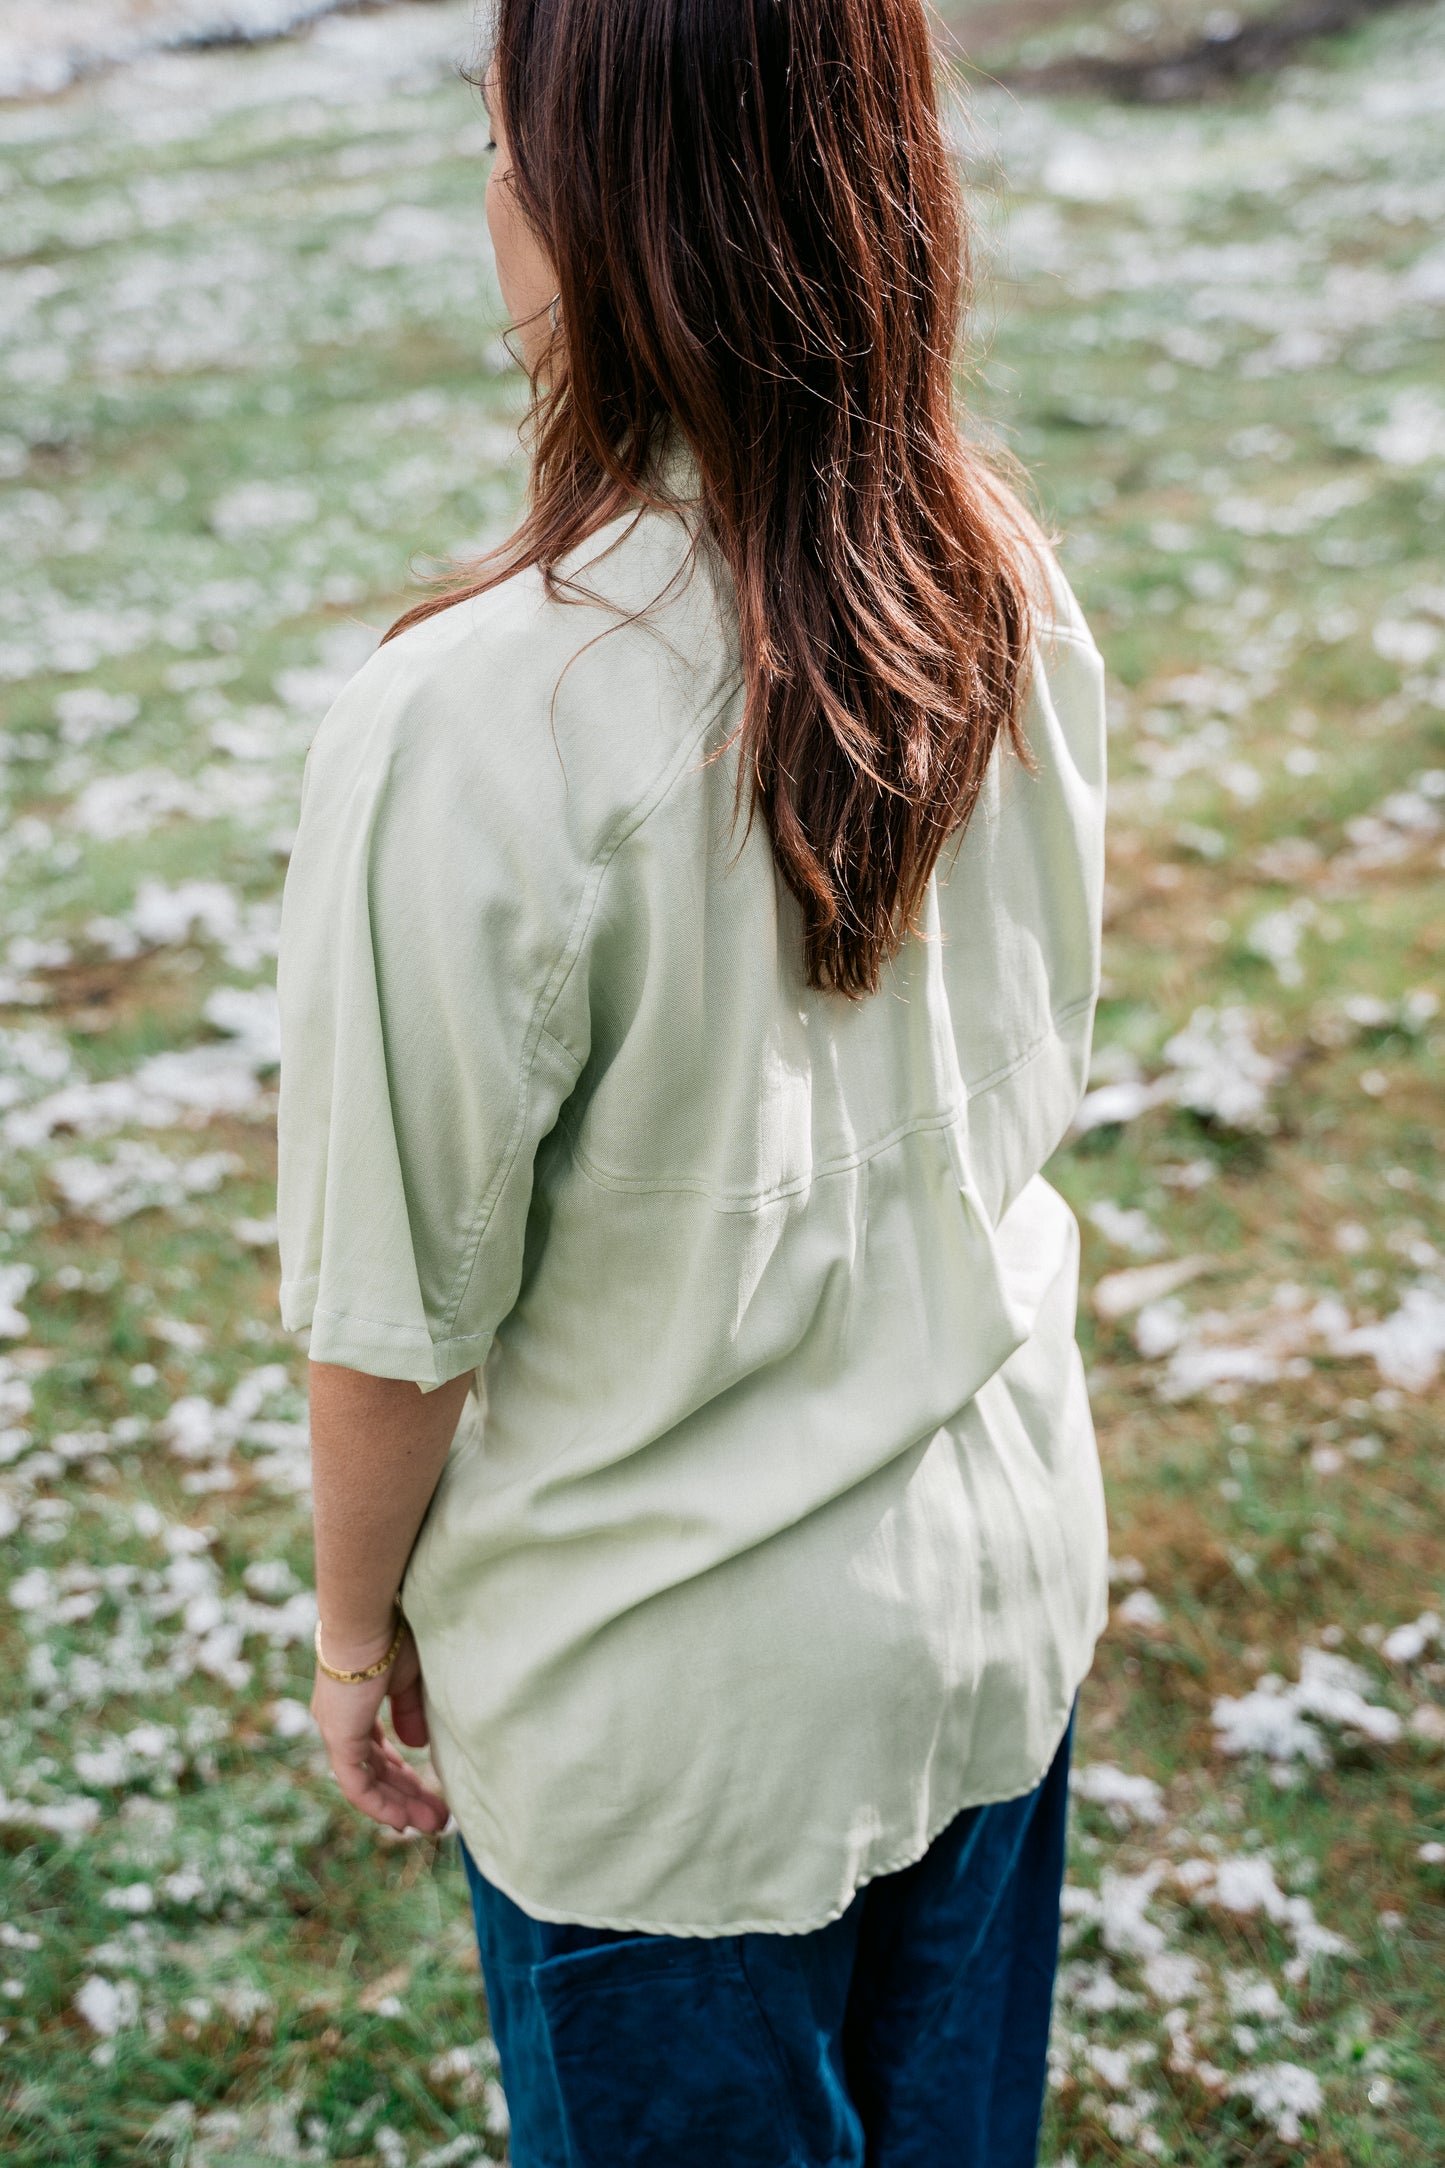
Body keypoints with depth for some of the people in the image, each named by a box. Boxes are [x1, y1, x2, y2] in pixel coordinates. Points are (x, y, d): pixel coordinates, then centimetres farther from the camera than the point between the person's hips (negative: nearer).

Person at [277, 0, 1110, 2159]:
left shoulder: (463, 726, -30)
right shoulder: (1007, 584, -10)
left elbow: (405, 1310, -19)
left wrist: (357, 1622, 0)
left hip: (678, 1699, -5)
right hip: (1011, 1576, 6)